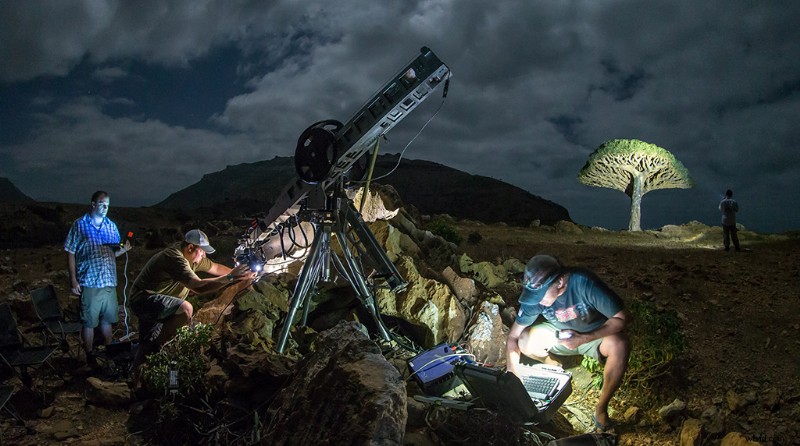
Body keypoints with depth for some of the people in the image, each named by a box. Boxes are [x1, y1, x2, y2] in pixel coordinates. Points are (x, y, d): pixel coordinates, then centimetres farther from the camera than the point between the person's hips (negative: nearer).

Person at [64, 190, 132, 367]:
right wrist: (73, 280, -9)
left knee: (107, 318, 13)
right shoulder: (79, 225, -2)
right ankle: (90, 355, 12)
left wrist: (123, 250, -6)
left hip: (109, 281, 4)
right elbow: (70, 253, -3)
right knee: (89, 321, 1)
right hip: (89, 282, -4)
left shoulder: (111, 226, 11)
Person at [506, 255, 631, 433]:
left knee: (620, 346, -36)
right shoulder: (536, 293, -22)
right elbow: (513, 336, -14)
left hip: (597, 334, -3)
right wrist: (513, 371, -26)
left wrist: (584, 339, -35)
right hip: (562, 333, 3)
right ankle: (555, 366, 11)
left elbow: (623, 317, -28)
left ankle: (601, 409, -17)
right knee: (525, 342, -22)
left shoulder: (584, 283, -34)